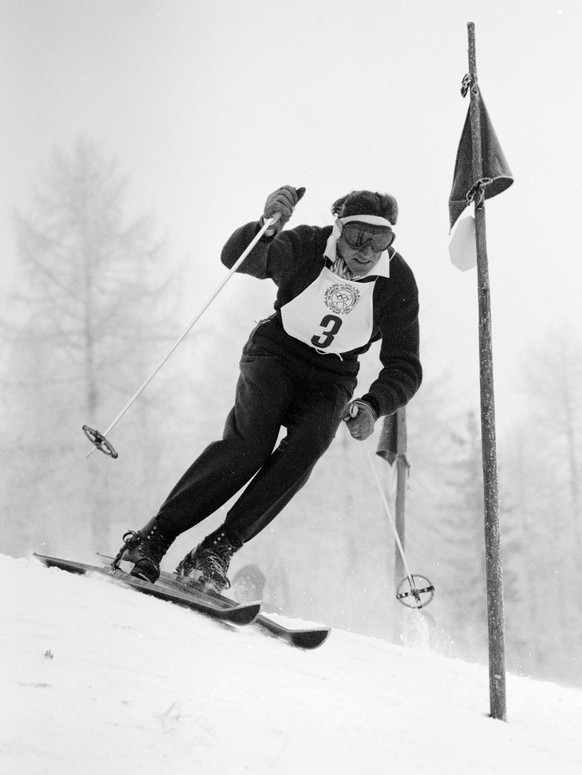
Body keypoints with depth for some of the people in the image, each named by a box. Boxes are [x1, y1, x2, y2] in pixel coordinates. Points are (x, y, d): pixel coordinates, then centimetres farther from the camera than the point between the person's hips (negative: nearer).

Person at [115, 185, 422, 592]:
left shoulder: (398, 283, -12)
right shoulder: (308, 246, -16)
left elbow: (405, 368, -8)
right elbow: (236, 258, -30)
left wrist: (372, 406, -27)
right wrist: (267, 226, -50)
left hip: (330, 381, 2)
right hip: (276, 355, -2)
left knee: (304, 449, -27)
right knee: (251, 440, -28)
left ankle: (217, 550, -25)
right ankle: (155, 536, -24)